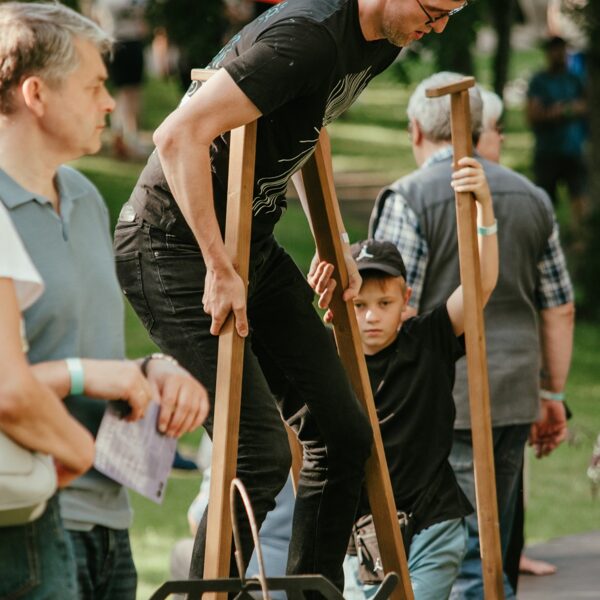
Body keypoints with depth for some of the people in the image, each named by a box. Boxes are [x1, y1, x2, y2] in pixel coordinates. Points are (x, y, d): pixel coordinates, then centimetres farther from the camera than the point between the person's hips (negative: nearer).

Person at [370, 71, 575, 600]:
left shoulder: (410, 198, -7)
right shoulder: (531, 198, 12)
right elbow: (560, 310, 14)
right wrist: (553, 394, 21)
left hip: (442, 404, -6)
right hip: (515, 398, 6)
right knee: (488, 546, 13)